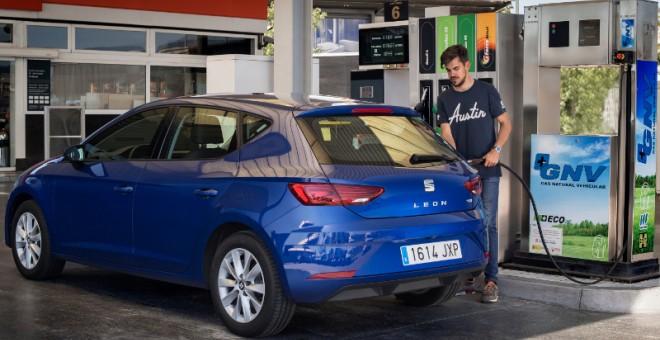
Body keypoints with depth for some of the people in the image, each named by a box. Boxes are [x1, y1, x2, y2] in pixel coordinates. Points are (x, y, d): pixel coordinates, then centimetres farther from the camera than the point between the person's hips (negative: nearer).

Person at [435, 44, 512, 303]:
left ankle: (491, 280, -7)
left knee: (487, 224, -7)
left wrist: (496, 150, -14)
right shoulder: (445, 99, 8)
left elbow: (506, 123, 2)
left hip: (487, 169, -3)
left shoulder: (486, 91, 1)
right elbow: (446, 133, 1)